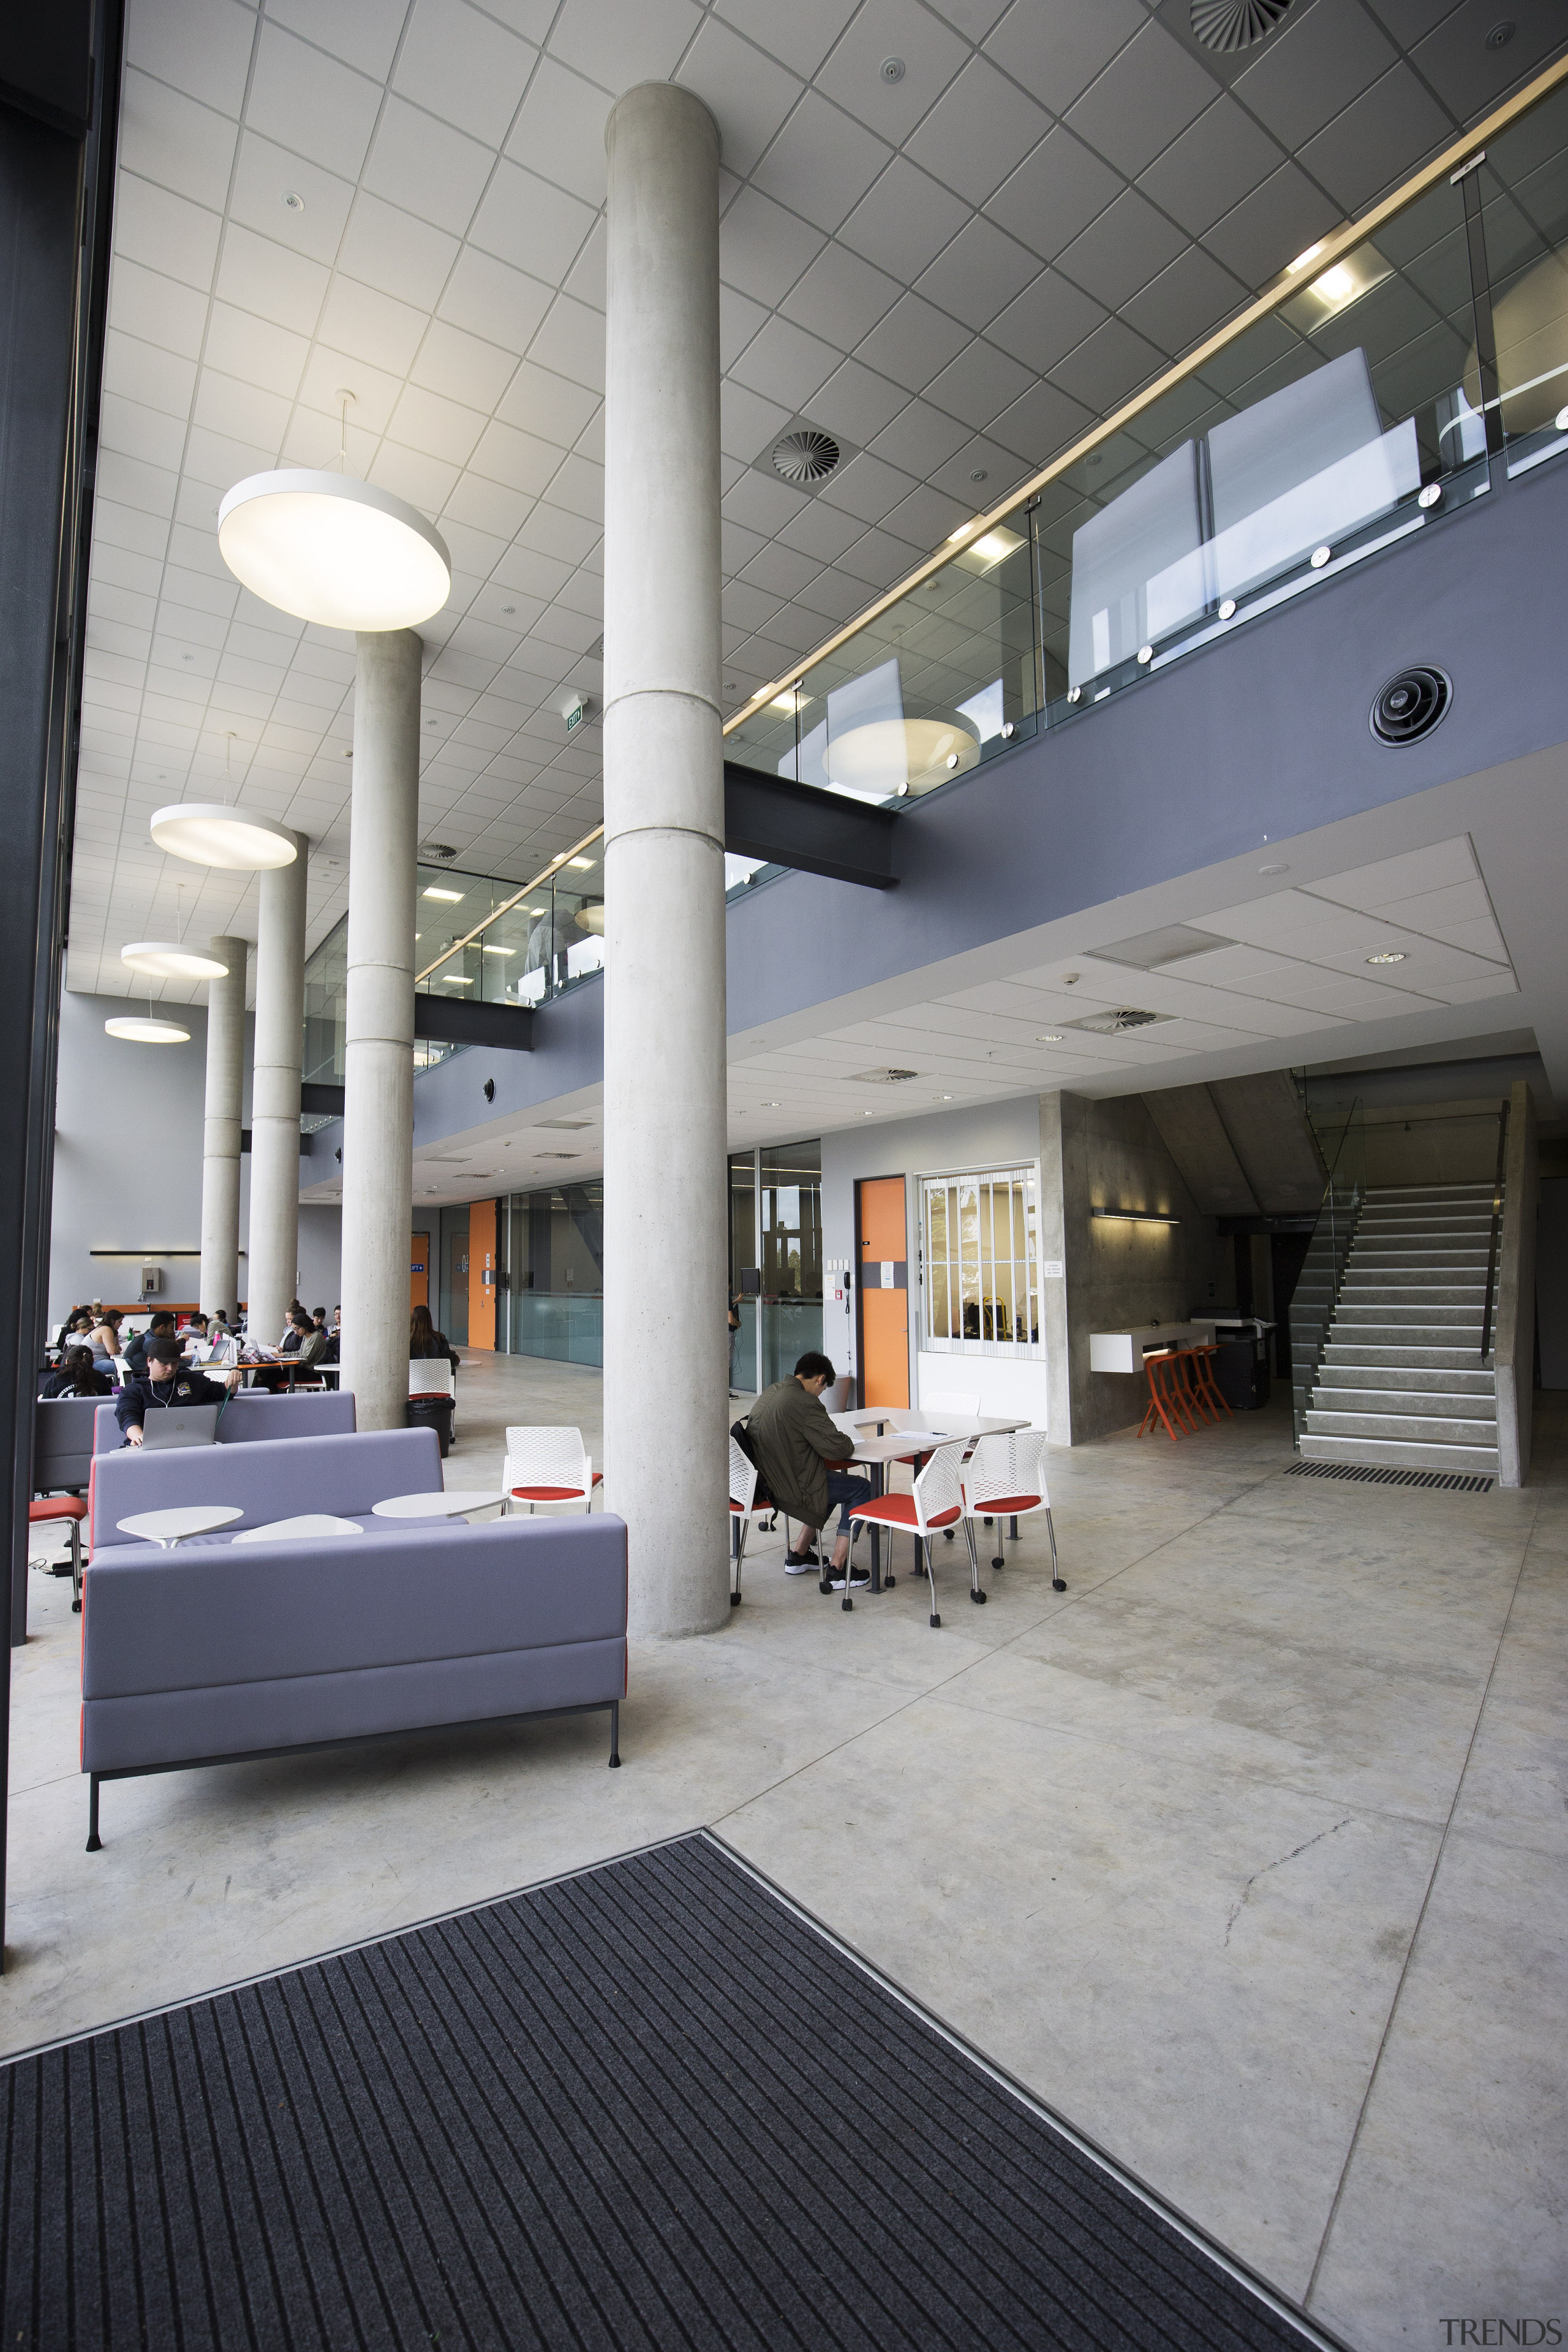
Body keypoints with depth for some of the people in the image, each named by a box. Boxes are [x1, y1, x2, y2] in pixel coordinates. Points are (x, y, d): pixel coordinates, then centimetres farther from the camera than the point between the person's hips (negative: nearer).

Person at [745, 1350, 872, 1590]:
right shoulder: (805, 1403, -21)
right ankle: (838, 1569, 5)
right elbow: (837, 1449, -20)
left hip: (765, 1480, 9)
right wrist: (848, 1441, 4)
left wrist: (833, 1435, 12)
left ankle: (799, 1556, 33)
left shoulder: (770, 1392, 8)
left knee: (831, 1482, 30)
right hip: (792, 1487, -9)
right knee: (863, 1488, 6)